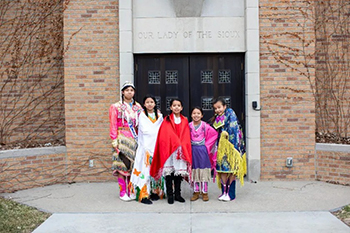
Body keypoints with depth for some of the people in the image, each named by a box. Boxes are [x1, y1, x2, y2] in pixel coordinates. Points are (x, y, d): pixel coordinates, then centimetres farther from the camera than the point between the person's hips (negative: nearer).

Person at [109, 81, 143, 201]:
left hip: (135, 139, 4)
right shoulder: (116, 107, 3)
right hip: (122, 139, -4)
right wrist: (114, 140, -9)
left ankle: (131, 191, 14)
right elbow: (113, 125, -2)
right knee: (122, 165, -6)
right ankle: (122, 192, 1)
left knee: (133, 164, 4)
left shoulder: (138, 107, 13)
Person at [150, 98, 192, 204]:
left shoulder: (184, 121, 12)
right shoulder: (166, 120, 4)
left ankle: (177, 194, 14)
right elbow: (164, 137, -3)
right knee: (169, 172, -3)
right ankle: (170, 195, 4)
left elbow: (186, 138, 8)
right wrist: (176, 144, -10)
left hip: (181, 151, 2)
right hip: (168, 150, -2)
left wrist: (182, 147, -7)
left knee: (179, 172, 5)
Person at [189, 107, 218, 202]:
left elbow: (215, 134, -3)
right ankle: (196, 192, 16)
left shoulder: (205, 126, -4)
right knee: (194, 172, 6)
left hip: (202, 150, -2)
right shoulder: (189, 126, 1)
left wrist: (207, 145, -4)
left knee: (203, 171, 2)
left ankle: (204, 192, 11)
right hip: (192, 150, 2)